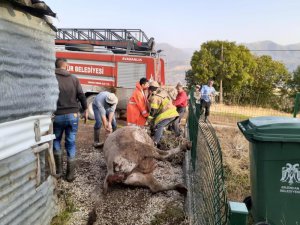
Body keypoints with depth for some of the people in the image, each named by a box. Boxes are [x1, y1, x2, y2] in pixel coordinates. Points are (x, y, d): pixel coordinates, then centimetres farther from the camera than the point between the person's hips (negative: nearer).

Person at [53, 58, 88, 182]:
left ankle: (58, 170, 17)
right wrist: (85, 109, 16)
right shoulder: (74, 78, 4)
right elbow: (81, 95, 4)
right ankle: (70, 173, 12)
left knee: (56, 140, 20)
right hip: (72, 115, 2)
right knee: (71, 143, 8)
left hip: (57, 115, -1)